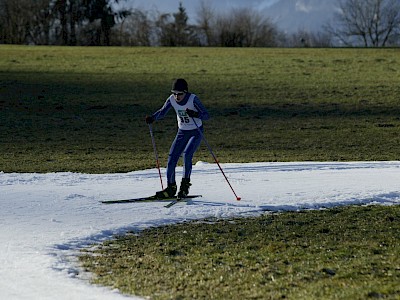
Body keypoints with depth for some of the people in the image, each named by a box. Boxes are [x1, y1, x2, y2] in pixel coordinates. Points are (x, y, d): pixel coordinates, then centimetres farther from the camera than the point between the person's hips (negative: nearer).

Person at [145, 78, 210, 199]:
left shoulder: (193, 99, -22)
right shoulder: (172, 99, -10)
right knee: (172, 158, -5)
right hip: (182, 132, 5)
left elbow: (206, 115, -21)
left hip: (196, 132, -5)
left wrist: (195, 114, -41)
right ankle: (171, 188, 6)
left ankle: (185, 185, -14)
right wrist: (152, 118, -17)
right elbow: (162, 112, 2)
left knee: (187, 154, -25)